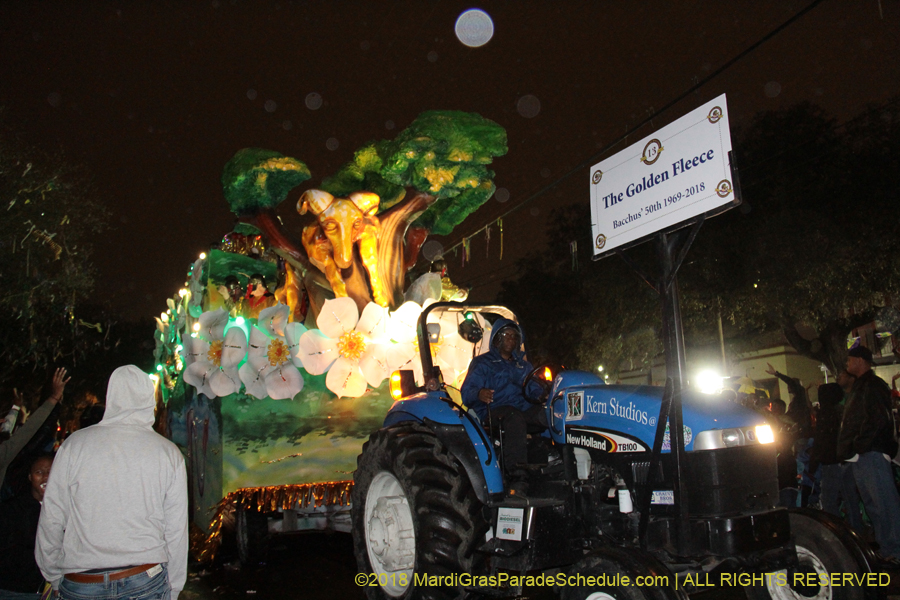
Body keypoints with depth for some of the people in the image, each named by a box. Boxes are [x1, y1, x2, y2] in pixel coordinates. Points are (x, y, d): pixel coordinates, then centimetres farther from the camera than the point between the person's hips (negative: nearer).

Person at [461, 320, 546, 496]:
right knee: (514, 418, -40)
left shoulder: (523, 365, 31)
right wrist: (479, 394, -23)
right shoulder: (482, 363, 15)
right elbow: (466, 392, 2)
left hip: (524, 410, 4)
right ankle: (517, 479, -48)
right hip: (493, 412, -4)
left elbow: (535, 391, 23)